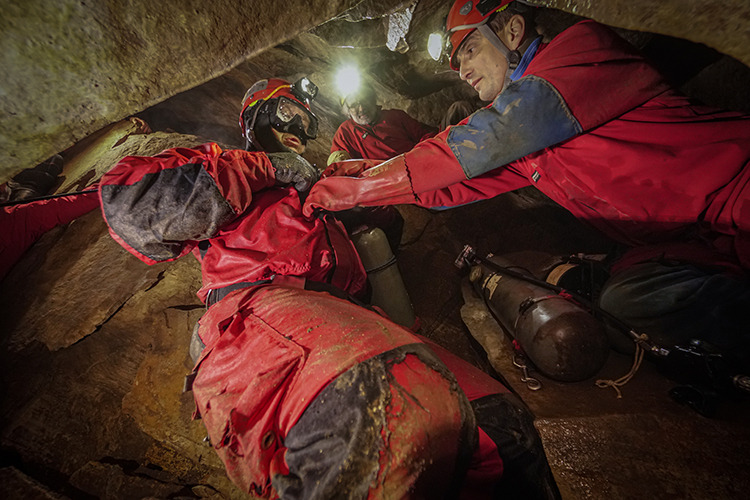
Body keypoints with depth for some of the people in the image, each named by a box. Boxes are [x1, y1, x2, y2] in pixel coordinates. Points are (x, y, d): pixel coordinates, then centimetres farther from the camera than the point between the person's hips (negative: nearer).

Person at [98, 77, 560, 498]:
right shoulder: (218, 168, 27)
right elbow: (130, 202, 6)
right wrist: (267, 169, 6)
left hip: (346, 321, 6)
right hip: (260, 307, -5)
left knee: (500, 423, -15)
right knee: (404, 405, -36)